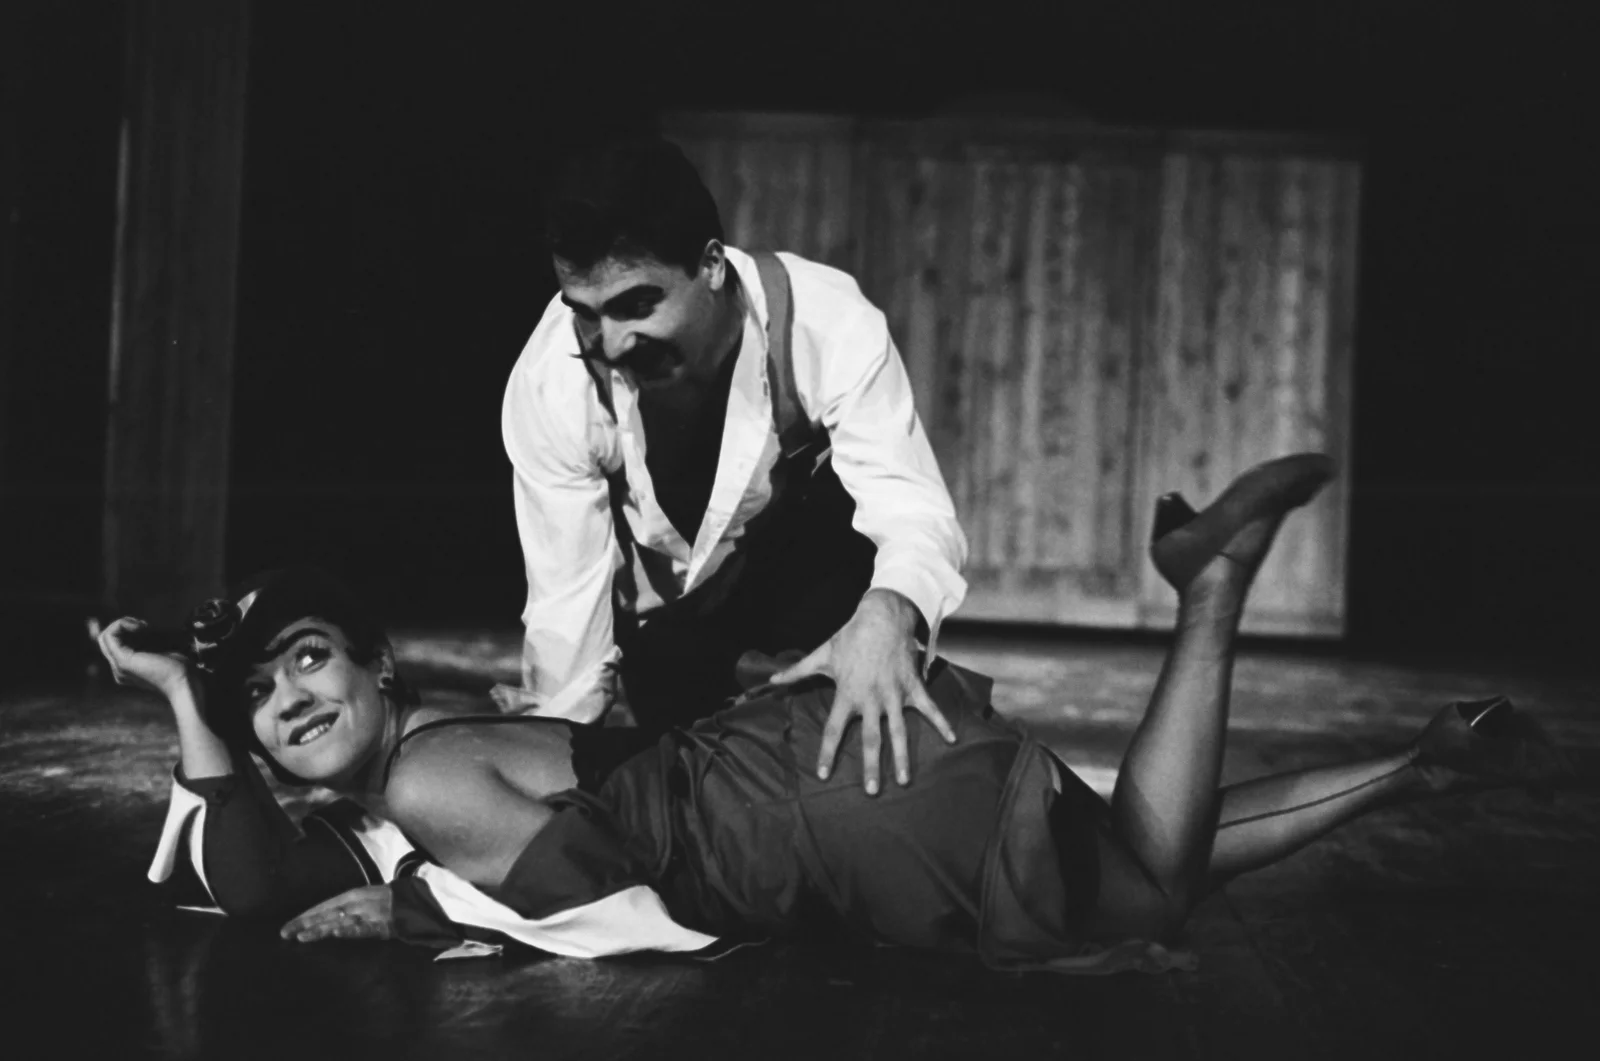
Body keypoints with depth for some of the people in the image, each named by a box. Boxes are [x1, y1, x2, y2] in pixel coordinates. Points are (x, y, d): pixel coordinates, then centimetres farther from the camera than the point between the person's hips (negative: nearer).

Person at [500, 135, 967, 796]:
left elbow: (912, 509, -38)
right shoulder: (546, 385, -28)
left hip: (817, 561, -1)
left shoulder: (827, 327, -32)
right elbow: (567, 595, -20)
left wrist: (886, 616, -60)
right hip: (665, 610, 1)